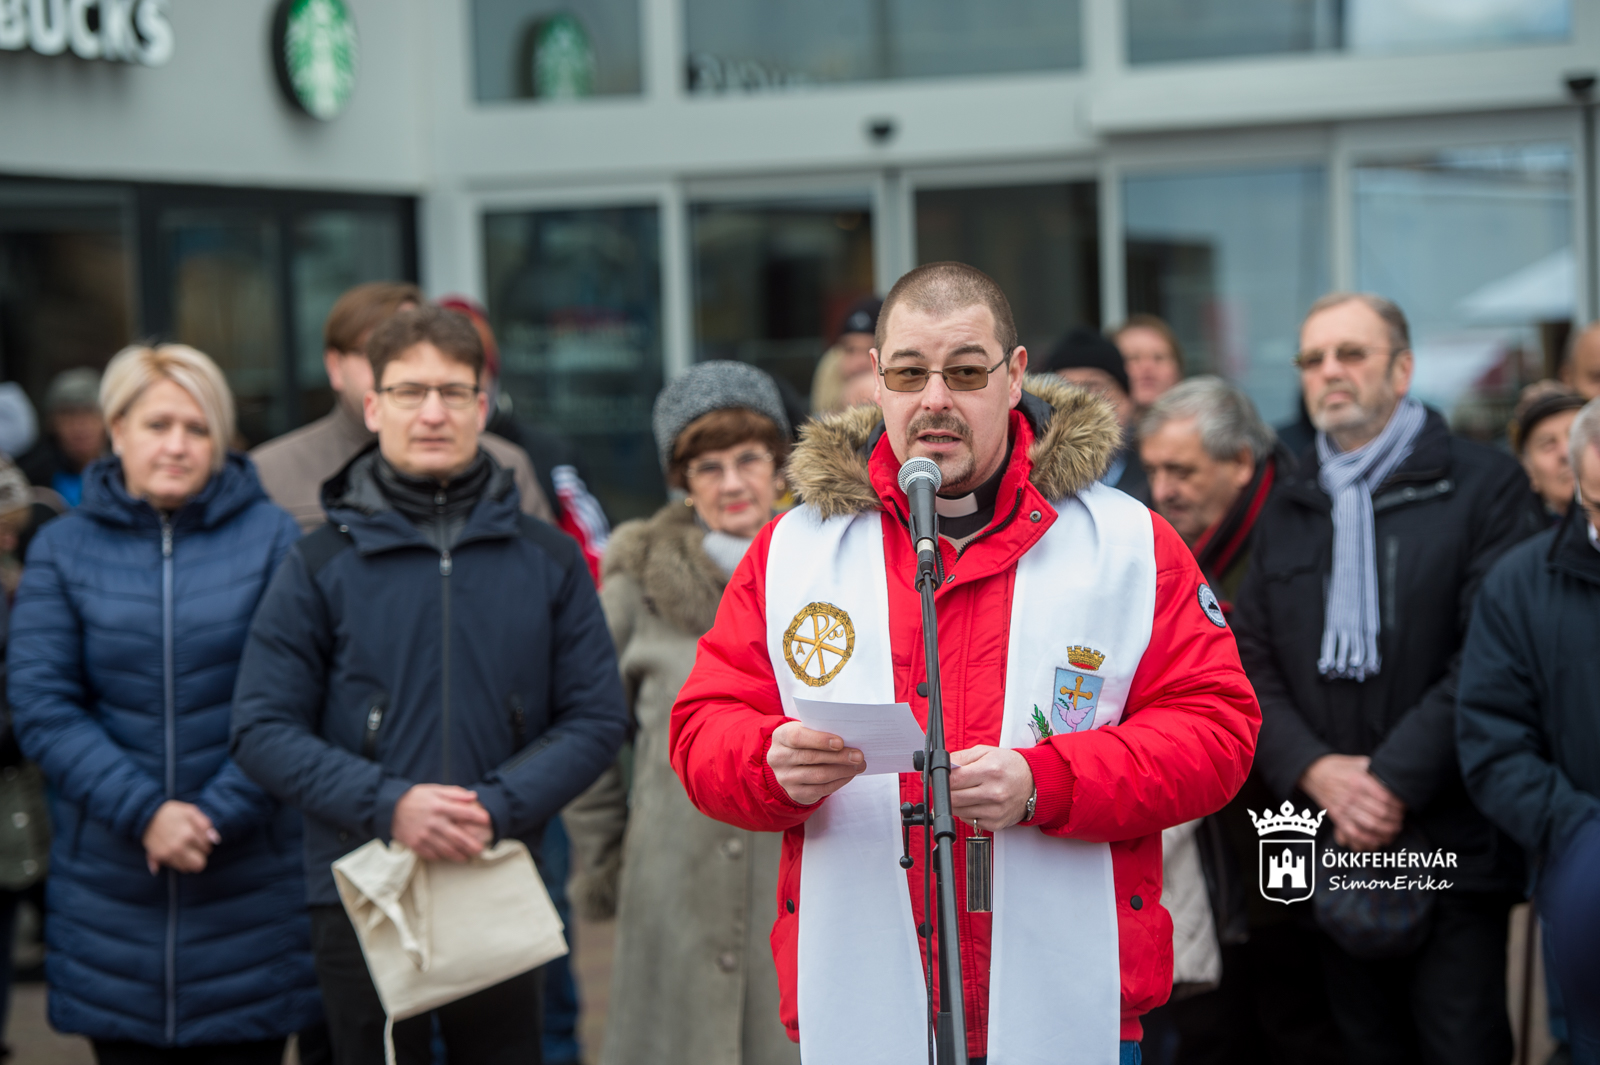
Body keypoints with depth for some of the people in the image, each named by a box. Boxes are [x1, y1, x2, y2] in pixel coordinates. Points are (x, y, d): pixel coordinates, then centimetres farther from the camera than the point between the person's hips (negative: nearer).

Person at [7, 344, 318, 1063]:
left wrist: (216, 814, -14)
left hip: (250, 885, -1)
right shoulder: (62, 549, 4)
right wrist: (143, 812, -14)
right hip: (110, 888, 1)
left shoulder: (272, 538, 1)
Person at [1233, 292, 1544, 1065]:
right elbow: (1251, 663, 10)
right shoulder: (1287, 508, 16)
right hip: (1335, 846, 4)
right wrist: (1315, 770, -8)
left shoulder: (1483, 485, 1)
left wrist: (1395, 779, -14)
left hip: (1451, 841, -4)